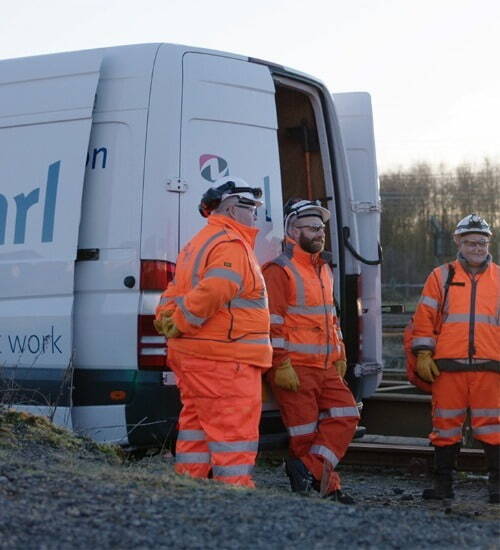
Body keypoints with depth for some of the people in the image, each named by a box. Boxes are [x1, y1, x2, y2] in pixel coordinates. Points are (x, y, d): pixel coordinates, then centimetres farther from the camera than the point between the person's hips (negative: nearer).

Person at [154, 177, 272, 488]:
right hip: (225, 360, -10)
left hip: (193, 358, 10)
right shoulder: (232, 246, -12)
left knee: (197, 427, 15)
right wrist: (179, 326, -18)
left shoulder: (198, 244, 23)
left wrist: (167, 318, 4)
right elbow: (211, 293, -25)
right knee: (234, 431, -7)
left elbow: (174, 293, 20)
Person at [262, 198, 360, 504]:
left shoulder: (324, 270, 20)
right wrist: (281, 364, -19)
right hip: (295, 369, -8)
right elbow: (272, 321, -14)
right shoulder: (280, 271, -9)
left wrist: (340, 356, 22)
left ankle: (308, 468, -5)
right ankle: (327, 485, 6)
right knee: (305, 430, -4)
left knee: (346, 415, -2)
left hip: (326, 367, 8)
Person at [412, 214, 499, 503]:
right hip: (448, 365, 0)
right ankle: (443, 484, 14)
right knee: (446, 424, 5)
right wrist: (423, 355, 0)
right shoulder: (442, 276, 9)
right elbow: (424, 317, 7)